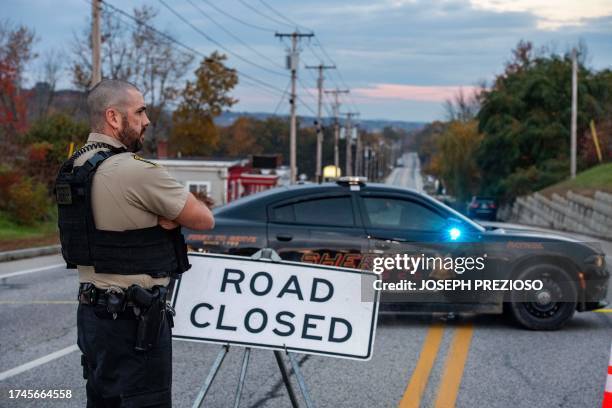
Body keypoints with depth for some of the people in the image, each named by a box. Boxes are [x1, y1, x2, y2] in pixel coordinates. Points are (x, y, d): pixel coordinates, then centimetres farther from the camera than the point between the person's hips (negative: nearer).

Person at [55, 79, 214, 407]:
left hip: (92, 314, 9)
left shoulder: (74, 168, 9)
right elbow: (204, 220, -10)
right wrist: (167, 215, 7)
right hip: (135, 319, -9)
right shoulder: (135, 171, -19)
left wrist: (163, 216, -3)